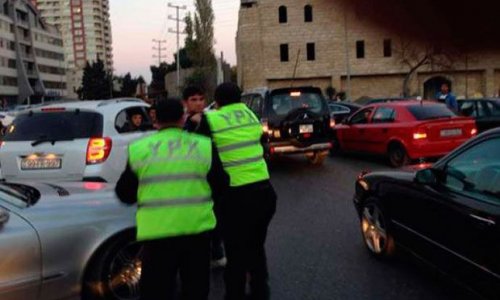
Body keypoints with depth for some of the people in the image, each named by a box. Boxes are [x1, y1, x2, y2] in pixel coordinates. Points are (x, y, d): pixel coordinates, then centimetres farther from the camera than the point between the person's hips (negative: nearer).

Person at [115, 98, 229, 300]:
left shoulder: (138, 149, 1)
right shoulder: (205, 146, 2)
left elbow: (124, 194, 5)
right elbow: (220, 186, 5)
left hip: (157, 231, -1)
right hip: (197, 228, 1)